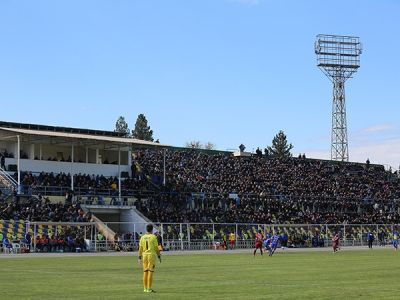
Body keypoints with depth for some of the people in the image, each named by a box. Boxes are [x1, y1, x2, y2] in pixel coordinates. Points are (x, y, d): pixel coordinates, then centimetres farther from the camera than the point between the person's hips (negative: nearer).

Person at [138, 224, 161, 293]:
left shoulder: (142, 237, 6)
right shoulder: (153, 237, -6)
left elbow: (140, 248, 6)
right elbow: (156, 248, -6)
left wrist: (140, 258, 11)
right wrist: (159, 256, 3)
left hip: (144, 255, 5)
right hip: (151, 255, -5)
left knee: (145, 272, 9)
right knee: (150, 272, -6)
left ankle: (145, 288, 11)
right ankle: (149, 289, -8)